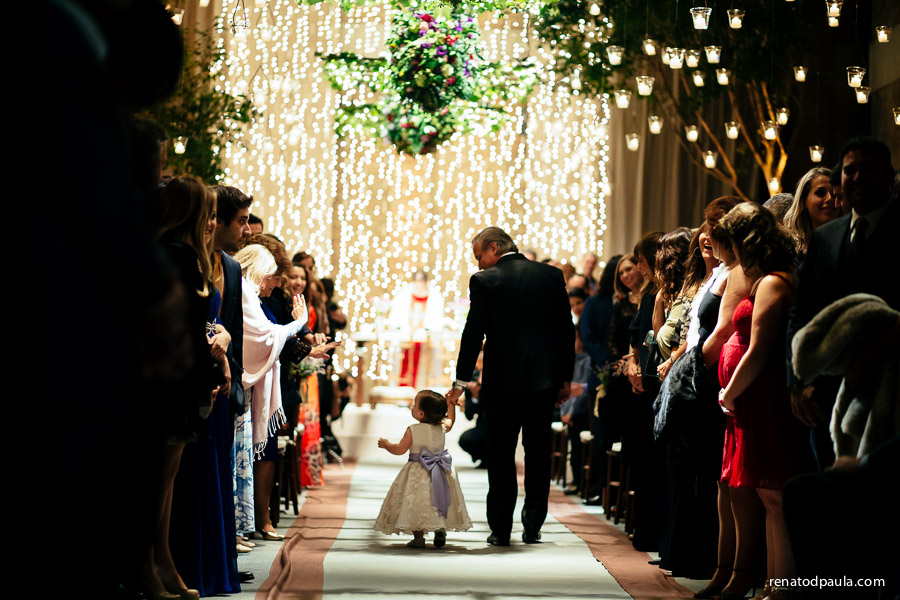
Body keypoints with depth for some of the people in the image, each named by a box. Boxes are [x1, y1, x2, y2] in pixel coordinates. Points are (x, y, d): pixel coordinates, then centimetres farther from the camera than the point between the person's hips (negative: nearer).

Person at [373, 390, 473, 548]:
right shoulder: (442, 428, 0)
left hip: (418, 473, -4)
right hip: (440, 474, 4)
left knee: (416, 503, 2)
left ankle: (418, 537, 0)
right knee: (438, 501, 13)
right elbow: (450, 421, 24)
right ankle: (440, 531, 4)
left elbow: (400, 449, -9)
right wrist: (451, 403, 33)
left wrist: (386, 444, 8)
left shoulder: (413, 430, -14)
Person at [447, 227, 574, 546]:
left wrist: (461, 381, -1)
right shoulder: (551, 275, 4)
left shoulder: (484, 281, -7)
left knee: (500, 454, 6)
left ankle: (501, 528, 5)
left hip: (503, 381, -3)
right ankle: (533, 527, 10)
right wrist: (565, 377, 13)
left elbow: (473, 333, -7)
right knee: (538, 453, 10)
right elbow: (566, 329, 6)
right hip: (544, 380, 3)